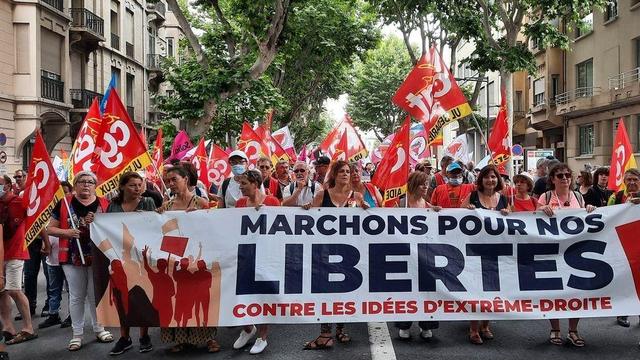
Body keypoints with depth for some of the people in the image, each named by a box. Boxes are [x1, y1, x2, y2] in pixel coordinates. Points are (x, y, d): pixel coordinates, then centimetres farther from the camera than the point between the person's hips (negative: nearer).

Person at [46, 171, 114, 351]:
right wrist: (66, 232, -16)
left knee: (96, 294, 10)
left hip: (98, 256, 1)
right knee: (76, 296, 8)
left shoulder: (104, 204, 1)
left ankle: (99, 329, 25)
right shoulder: (64, 204, 0)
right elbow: (50, 228, 3)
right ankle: (77, 334, 18)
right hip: (72, 257, 0)